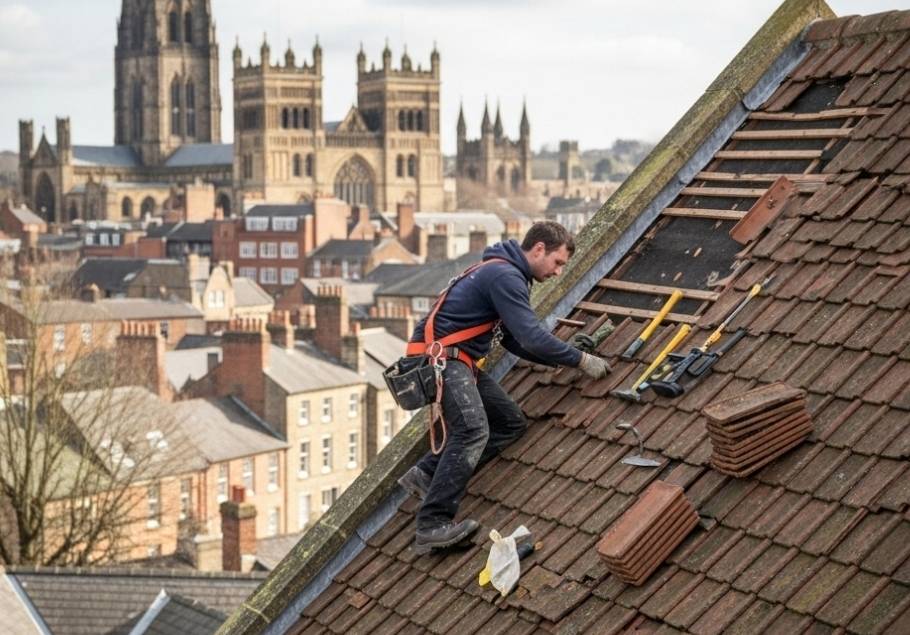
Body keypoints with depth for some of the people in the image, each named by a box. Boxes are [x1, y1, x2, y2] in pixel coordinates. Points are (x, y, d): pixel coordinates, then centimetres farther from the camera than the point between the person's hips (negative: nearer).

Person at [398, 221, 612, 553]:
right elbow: (532, 337, -23)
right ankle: (433, 524, -29)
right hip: (439, 355, -11)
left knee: (511, 423, 9)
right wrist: (581, 360, -13)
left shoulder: (508, 275, 18)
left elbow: (515, 341, 19)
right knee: (473, 431, -26)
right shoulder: (504, 276, -16)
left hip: (460, 360, 11)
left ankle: (426, 474, 4)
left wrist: (564, 359, 9)